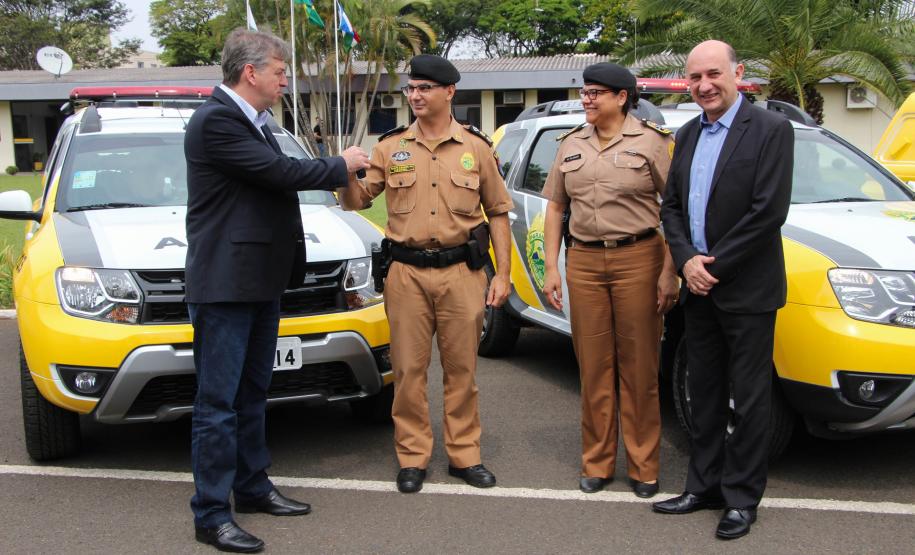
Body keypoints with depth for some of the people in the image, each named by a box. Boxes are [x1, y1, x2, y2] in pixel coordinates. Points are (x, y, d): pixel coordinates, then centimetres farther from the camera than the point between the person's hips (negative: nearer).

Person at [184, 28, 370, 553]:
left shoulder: (254, 122, 14)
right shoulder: (215, 120, -16)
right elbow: (280, 172, -19)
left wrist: (343, 173, 8)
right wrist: (340, 165, -5)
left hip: (262, 282, 10)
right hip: (224, 284, -10)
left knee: (252, 395, 19)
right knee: (219, 404, -2)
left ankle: (253, 488, 32)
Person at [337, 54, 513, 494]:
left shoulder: (476, 148, 6)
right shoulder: (390, 148, 6)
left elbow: (497, 212, 9)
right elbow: (356, 202, 5)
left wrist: (503, 273, 2)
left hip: (461, 272, 0)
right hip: (407, 273, 1)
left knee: (461, 369, 7)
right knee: (408, 369, 4)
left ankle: (464, 455, 20)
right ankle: (412, 457, 17)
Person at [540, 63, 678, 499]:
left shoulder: (651, 141, -1)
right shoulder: (572, 145, 12)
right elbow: (555, 208, 14)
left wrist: (670, 272, -11)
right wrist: (551, 268, 7)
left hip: (637, 258, -4)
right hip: (583, 261, 4)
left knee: (639, 368, 2)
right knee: (593, 367, 7)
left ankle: (643, 467, 13)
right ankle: (596, 463, 17)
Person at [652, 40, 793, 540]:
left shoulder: (770, 130, -9)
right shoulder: (688, 135, 11)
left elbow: (769, 211, -17)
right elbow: (671, 206, 10)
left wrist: (713, 266, -15)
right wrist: (686, 260, -7)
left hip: (746, 289, -6)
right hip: (698, 291, 6)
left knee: (748, 399, 4)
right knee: (704, 393, 15)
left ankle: (741, 498, 17)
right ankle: (704, 487, 27)